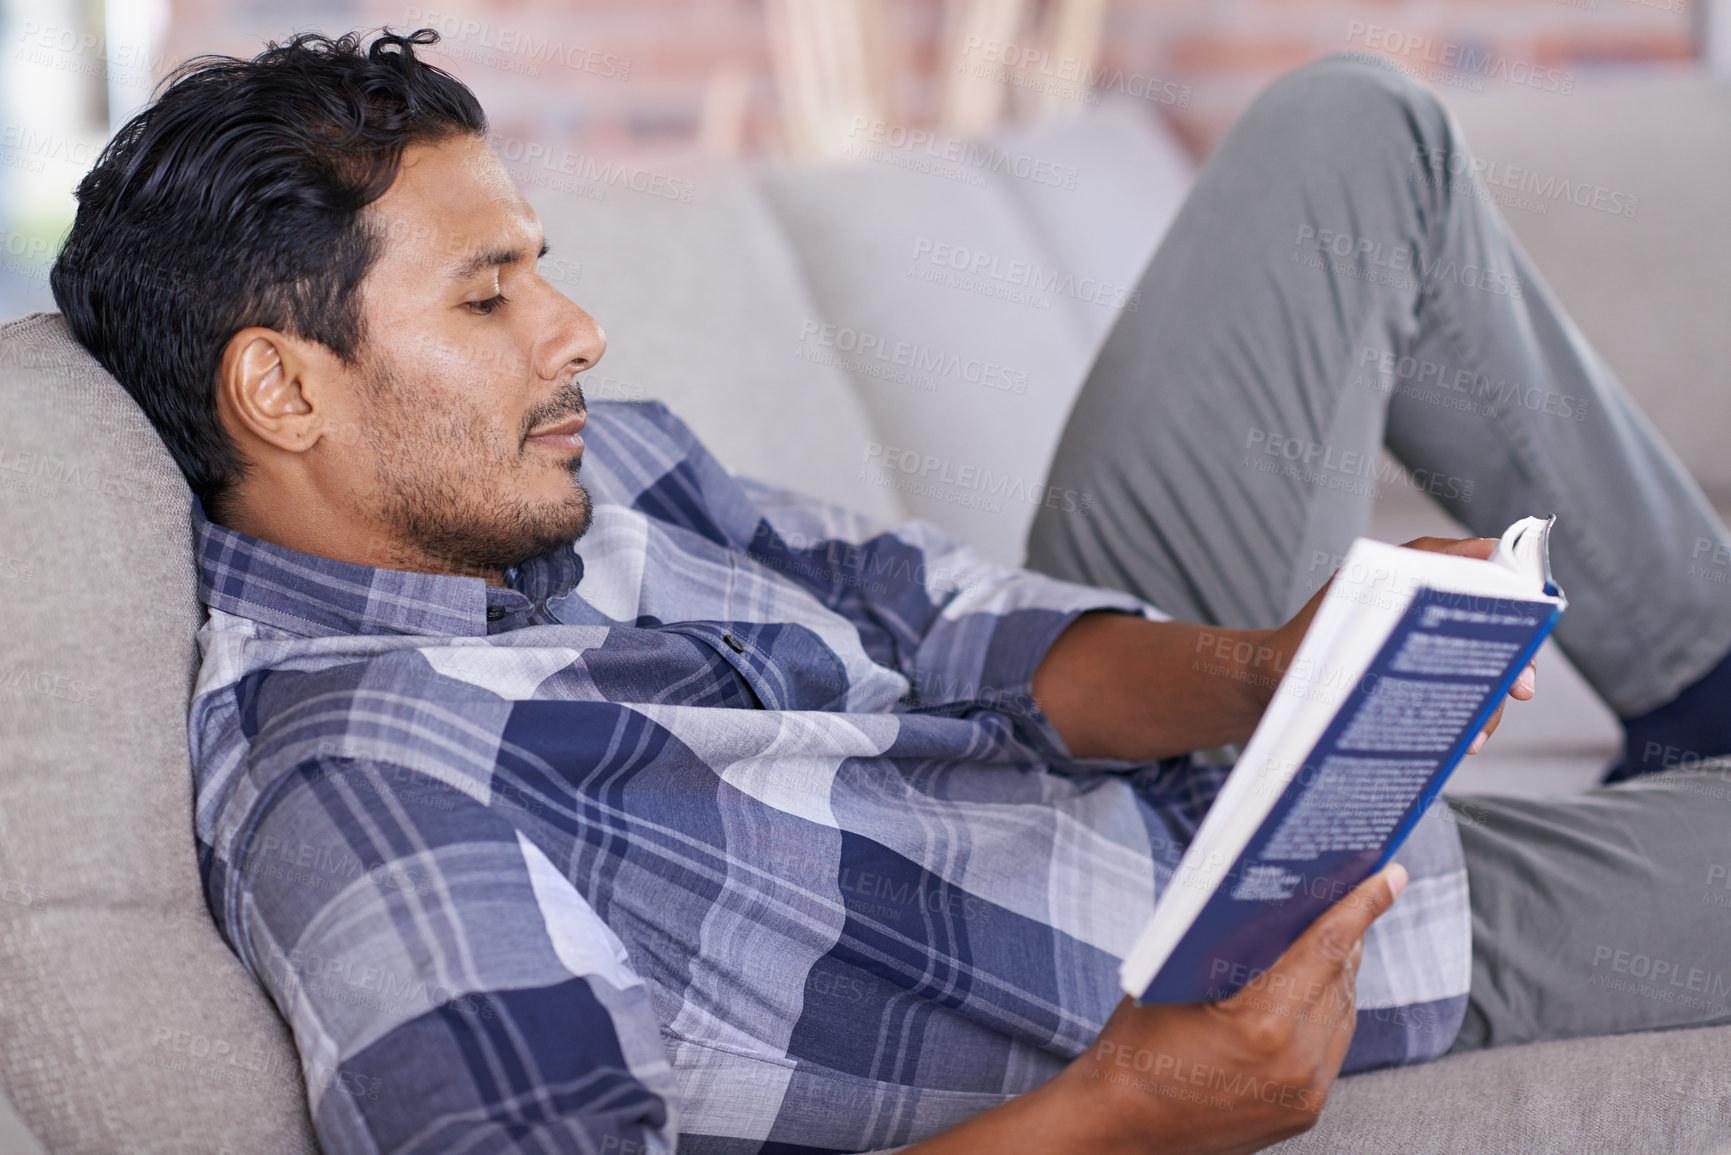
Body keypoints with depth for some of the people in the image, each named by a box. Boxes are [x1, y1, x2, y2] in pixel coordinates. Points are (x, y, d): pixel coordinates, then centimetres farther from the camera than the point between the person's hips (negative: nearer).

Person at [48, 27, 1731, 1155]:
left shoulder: (573, 470, -5)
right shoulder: (355, 802, -32)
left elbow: (940, 627, -4)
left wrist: (1258, 674, -24)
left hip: (1193, 763, 9)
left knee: (1352, 132, 10)